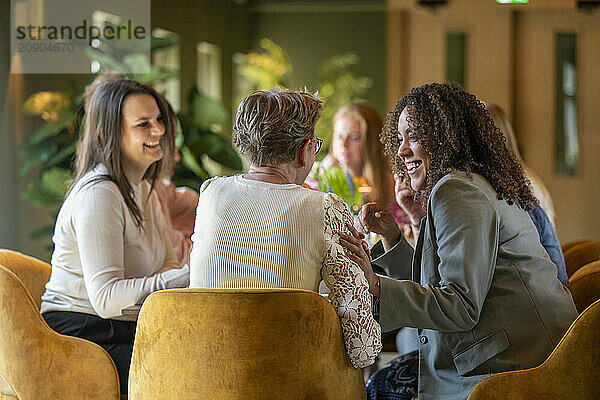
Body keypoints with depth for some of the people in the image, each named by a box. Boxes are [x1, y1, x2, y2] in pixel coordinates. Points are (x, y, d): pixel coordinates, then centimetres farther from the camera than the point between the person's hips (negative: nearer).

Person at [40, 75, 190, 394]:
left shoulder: (142, 189, 15)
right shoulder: (98, 195, -17)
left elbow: (167, 265, 17)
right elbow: (106, 298, -24)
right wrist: (189, 275, -30)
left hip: (128, 330, 9)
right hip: (81, 334, -9)